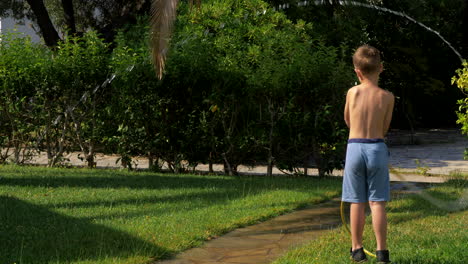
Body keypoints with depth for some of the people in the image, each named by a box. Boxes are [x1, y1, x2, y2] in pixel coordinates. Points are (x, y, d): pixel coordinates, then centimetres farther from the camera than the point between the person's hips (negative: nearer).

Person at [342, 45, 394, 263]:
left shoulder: (352, 92, -4)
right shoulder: (387, 97, -5)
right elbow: (384, 129, 4)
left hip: (354, 148, 0)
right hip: (377, 148, 0)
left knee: (357, 202, 7)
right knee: (377, 202, 3)